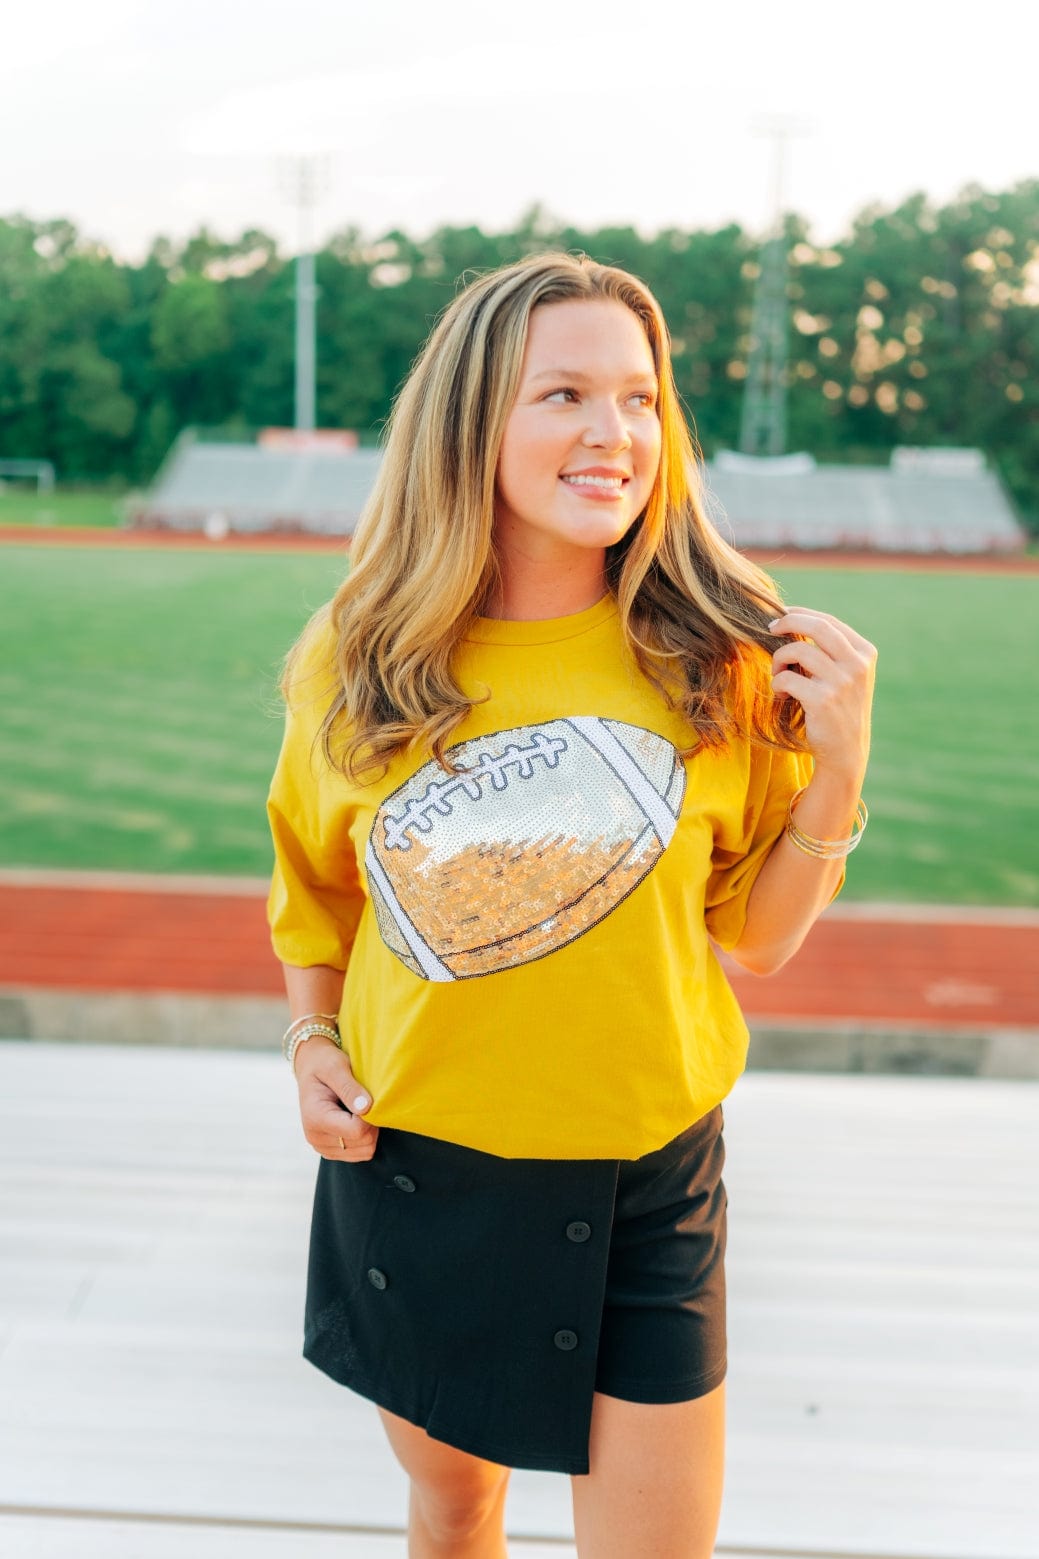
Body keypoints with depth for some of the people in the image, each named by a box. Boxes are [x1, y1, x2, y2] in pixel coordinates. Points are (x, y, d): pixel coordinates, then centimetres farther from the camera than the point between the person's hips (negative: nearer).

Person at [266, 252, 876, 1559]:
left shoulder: (719, 656, -10)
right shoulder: (358, 667, -8)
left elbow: (759, 933, -2)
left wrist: (837, 772, -15)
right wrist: (312, 1040, -2)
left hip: (646, 1177, -1)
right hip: (411, 1165, 1)